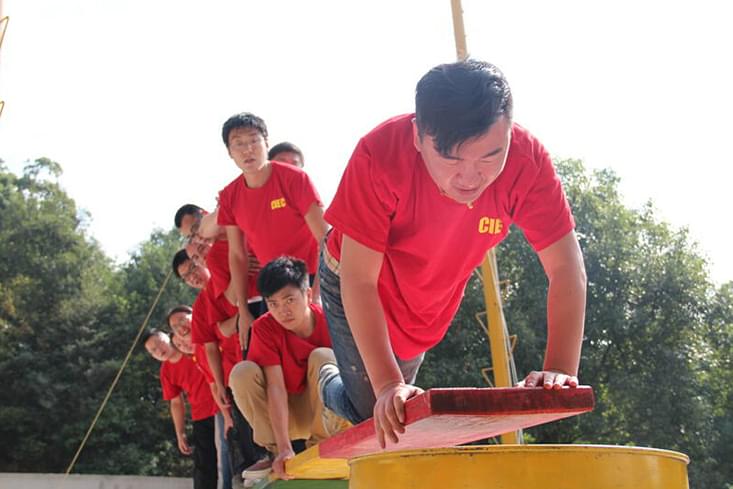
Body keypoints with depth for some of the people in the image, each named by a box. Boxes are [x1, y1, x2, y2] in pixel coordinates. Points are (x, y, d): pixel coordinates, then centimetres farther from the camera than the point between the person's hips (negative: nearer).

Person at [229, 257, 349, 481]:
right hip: (285, 413, 1)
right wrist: (285, 449, -36)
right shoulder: (264, 327, -18)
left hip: (327, 412, -1)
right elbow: (276, 387, -26)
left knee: (322, 356, -27)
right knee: (242, 372, -23)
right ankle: (276, 452, -14)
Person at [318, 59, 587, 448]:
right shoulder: (379, 155, -39)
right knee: (378, 419, -2)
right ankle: (331, 386, 30)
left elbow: (566, 269, -29)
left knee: (406, 409, 18)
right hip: (356, 291, -3)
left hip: (436, 299, 4)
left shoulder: (527, 160, -32)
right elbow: (359, 281, -35)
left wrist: (560, 370, -41)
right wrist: (387, 384, -43)